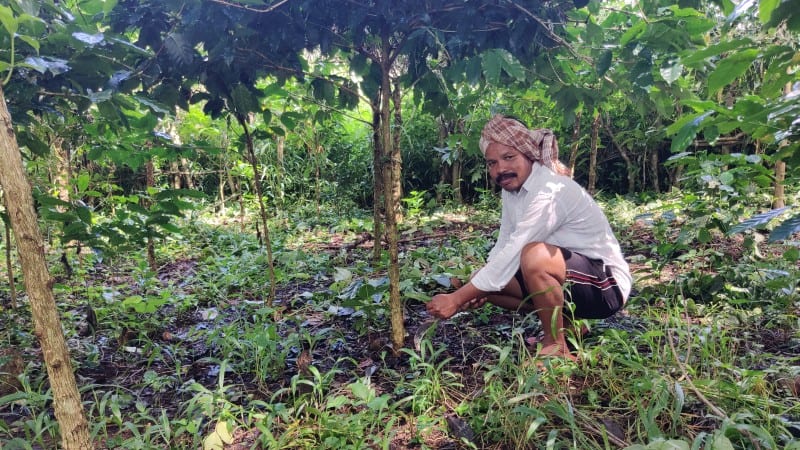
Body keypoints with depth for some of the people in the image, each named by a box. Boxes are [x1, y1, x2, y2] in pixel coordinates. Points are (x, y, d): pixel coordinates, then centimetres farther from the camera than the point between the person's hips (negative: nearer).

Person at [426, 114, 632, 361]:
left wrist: (457, 299, -27)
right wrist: (477, 288, -16)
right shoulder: (512, 187, 0)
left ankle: (556, 346, -14)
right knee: (480, 280, 0)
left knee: (535, 255, -37)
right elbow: (504, 245, 1)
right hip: (563, 276, 9)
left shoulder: (550, 191, -27)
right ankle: (564, 321, 11)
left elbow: (512, 254, -31)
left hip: (605, 285, -9)